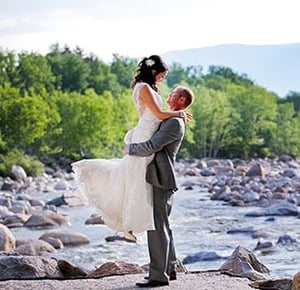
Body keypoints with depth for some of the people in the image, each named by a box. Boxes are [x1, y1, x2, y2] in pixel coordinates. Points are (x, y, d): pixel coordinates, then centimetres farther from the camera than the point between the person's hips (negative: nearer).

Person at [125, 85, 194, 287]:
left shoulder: (175, 123, -15)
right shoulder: (169, 120, 18)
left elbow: (150, 147, -21)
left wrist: (130, 149, -5)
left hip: (161, 181, -11)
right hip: (159, 179, 11)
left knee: (157, 226, -10)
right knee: (163, 226, 15)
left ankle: (159, 275, -9)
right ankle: (169, 269, 22)